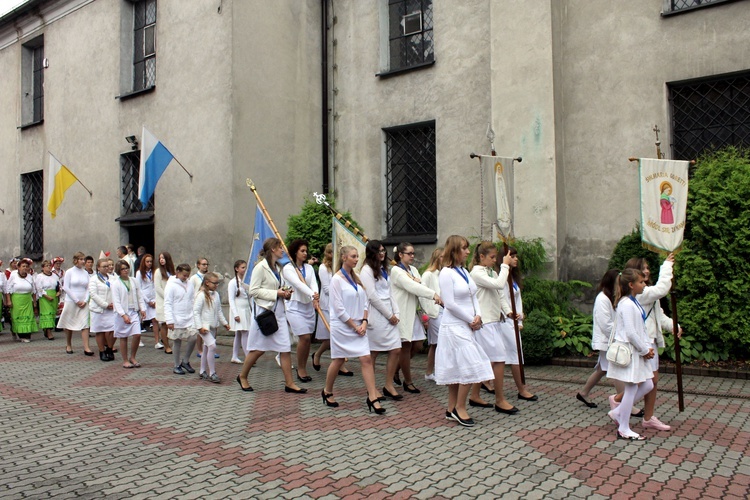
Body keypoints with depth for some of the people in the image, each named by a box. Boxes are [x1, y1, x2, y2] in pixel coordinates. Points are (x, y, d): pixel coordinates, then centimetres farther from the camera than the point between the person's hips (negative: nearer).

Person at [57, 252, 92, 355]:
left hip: (83, 303, 2)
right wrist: (76, 300, -11)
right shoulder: (69, 272, -3)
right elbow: (66, 287, -7)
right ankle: (68, 345, 26)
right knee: (69, 325, 8)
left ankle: (86, 348, -9)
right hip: (71, 301, -2)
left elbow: (88, 288, 8)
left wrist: (85, 300, -5)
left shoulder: (85, 273, 7)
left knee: (85, 324, -6)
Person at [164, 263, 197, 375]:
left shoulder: (189, 284, 7)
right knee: (177, 342, 6)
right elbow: (167, 304, -12)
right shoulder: (171, 285, -9)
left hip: (190, 318, 4)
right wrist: (169, 320, -17)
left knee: (193, 337, -7)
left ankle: (185, 361, 13)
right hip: (177, 320, -4)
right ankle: (177, 366, 20)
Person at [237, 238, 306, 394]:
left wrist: (286, 293, 4)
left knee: (286, 347, 2)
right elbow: (253, 291, -16)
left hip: (278, 311, 7)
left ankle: (289, 383, 7)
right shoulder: (261, 267, -11)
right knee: (259, 348, 3)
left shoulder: (278, 267, 14)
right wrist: (276, 293, -19)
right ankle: (242, 377, 24)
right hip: (264, 311, -7)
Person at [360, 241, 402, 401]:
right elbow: (372, 296, -13)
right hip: (376, 316, -8)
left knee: (396, 350, 1)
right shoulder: (367, 270, -7)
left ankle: (389, 386, 12)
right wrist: (389, 315, -10)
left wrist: (396, 313, 4)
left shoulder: (383, 269, 19)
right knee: (373, 352, 1)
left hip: (389, 316, 8)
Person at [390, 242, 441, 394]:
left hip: (412, 312, 8)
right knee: (406, 347, -1)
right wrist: (433, 294, -32)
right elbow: (412, 286, -24)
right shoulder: (396, 270, -11)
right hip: (401, 313, -8)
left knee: (417, 346, 8)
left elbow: (420, 286, 6)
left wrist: (418, 282, -18)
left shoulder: (413, 270, 14)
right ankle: (408, 382, 10)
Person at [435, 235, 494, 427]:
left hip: (466, 326, 8)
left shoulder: (464, 271, 13)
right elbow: (450, 303, -16)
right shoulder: (446, 273, -11)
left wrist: (478, 316, -4)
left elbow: (473, 297, 14)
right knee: (470, 367, -10)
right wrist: (471, 320, -10)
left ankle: (452, 409, 19)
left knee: (456, 369, 11)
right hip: (454, 326, -8)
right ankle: (460, 408, 4)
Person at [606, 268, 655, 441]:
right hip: (628, 352, -10)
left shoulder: (635, 303, 13)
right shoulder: (627, 304, -19)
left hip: (637, 351, 10)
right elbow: (631, 333, -22)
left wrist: (649, 347, 5)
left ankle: (618, 412, 24)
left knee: (647, 386, 13)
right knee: (631, 389, -1)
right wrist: (645, 350, -12)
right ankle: (623, 430, 11)